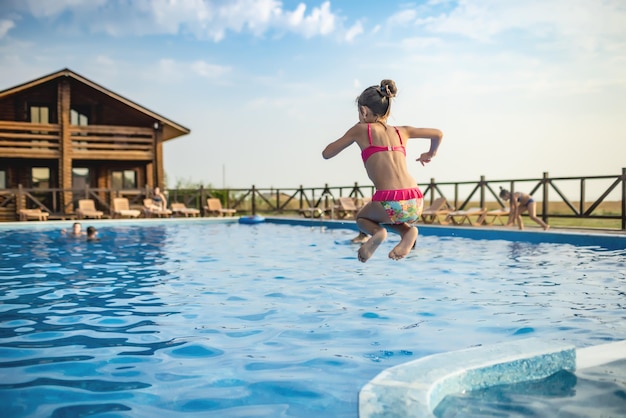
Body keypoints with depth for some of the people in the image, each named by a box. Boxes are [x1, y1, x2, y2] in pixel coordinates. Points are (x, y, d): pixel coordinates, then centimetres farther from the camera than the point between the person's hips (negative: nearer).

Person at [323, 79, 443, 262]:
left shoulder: (361, 130, 9)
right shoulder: (401, 131, 20)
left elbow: (326, 153, 17)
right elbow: (438, 134, 27)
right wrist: (430, 154, 46)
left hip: (389, 204, -4)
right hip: (415, 204, 4)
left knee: (362, 217, 30)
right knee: (385, 215, 37)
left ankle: (376, 232, -5)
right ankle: (408, 230, 4)